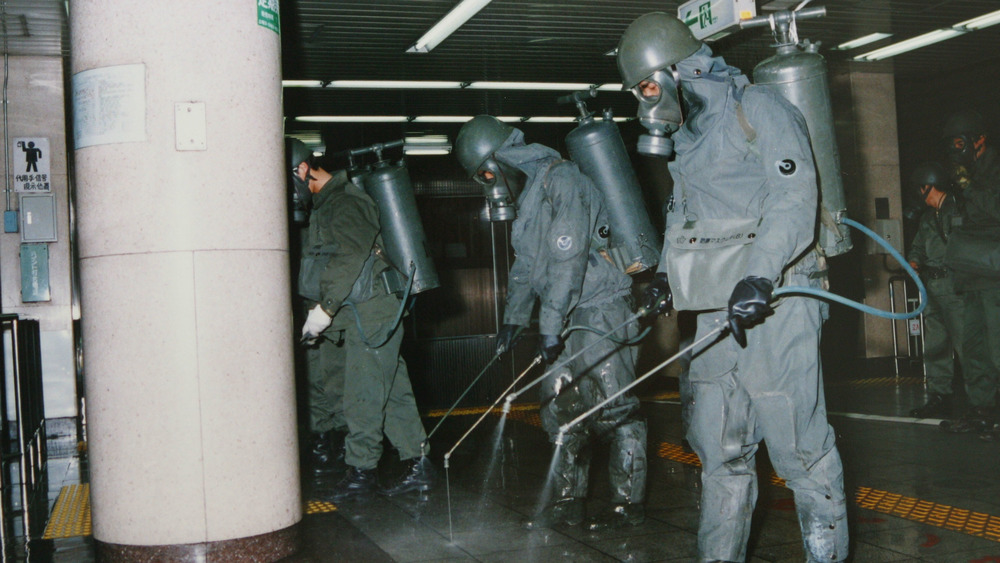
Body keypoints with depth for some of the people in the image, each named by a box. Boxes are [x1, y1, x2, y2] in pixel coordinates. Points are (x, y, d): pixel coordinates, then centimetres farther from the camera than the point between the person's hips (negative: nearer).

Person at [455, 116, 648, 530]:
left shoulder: (561, 181, -15)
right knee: (559, 408, 9)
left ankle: (628, 503, 2)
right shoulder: (525, 195, 15)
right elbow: (525, 266, 25)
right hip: (566, 316, 10)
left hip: (601, 306, -9)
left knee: (611, 405, -7)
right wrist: (514, 318, 22)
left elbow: (568, 259, -22)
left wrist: (550, 325, -22)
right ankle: (568, 500, 18)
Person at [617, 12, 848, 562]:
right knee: (718, 446, 11)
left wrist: (758, 277, -29)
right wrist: (666, 271, 20)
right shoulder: (685, 135, 19)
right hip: (719, 309, 8)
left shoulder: (759, 110, -6)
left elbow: (794, 199, -18)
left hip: (774, 303, -8)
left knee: (797, 442, -4)